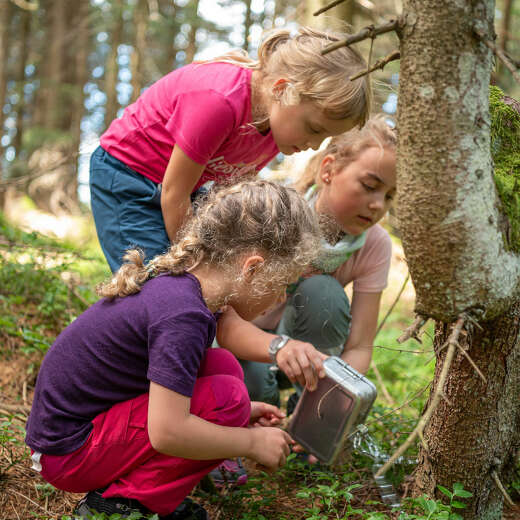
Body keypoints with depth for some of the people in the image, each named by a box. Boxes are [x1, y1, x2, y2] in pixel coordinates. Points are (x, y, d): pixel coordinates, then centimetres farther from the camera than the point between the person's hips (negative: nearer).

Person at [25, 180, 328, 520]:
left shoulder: (184, 283, -1)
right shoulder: (183, 314, -28)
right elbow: (166, 433, -30)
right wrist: (251, 443, -16)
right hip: (67, 453, -9)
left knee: (223, 366, 3)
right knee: (228, 395, -19)